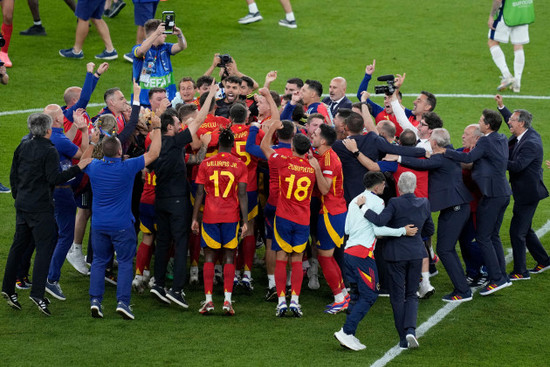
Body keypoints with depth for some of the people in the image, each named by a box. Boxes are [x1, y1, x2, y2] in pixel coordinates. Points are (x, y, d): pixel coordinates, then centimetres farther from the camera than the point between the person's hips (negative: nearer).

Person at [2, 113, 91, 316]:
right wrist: (77, 168, -15)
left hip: (22, 204, 7)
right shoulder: (49, 151, -14)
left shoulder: (23, 146, 8)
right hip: (41, 206, -7)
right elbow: (54, 178, -19)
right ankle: (37, 293, -13)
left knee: (19, 244, 15)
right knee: (45, 247, -5)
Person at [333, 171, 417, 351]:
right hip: (363, 253, -9)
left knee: (356, 294, 13)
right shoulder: (376, 201, -5)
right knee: (369, 295, -6)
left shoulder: (355, 201, 19)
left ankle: (349, 336, 9)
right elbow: (379, 229, -12)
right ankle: (346, 332, -15)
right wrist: (403, 231, -7)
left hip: (349, 251, 9)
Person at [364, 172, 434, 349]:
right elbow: (429, 230, 11)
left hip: (396, 254, -3)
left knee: (398, 296, 8)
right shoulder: (424, 204, 0)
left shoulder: (395, 203, -15)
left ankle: (404, 339, 7)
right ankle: (410, 329, -9)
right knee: (411, 295, 14)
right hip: (416, 253, 3)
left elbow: (380, 221, -28)